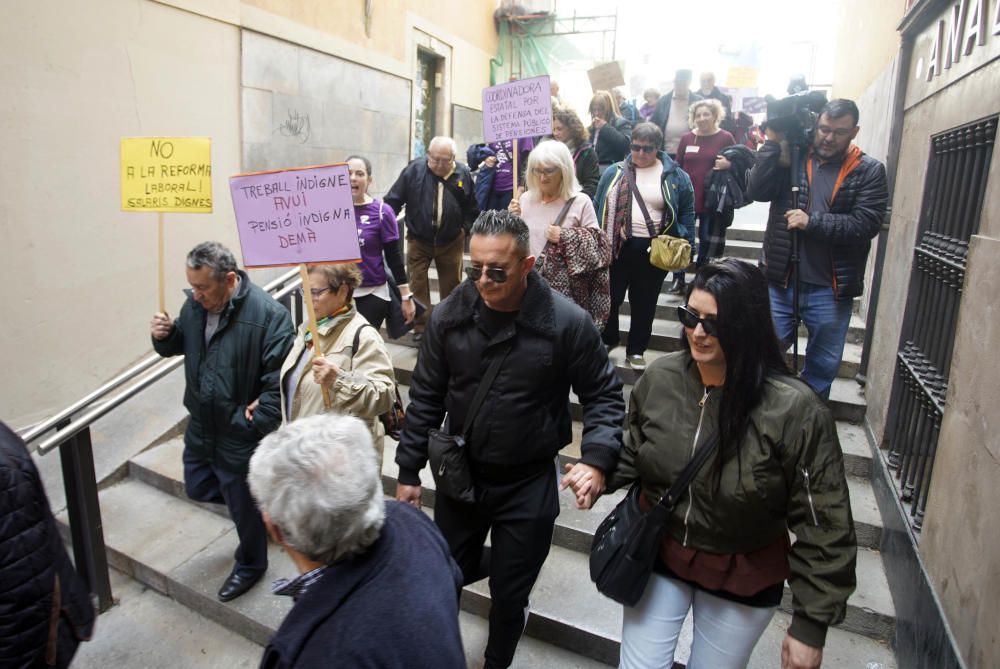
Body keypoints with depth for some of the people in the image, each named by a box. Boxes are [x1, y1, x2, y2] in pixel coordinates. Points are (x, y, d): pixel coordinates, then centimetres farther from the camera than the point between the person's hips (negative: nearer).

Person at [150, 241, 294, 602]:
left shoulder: (268, 314, -27)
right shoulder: (195, 304, -4)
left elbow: (281, 376, -25)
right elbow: (180, 344, 15)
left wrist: (256, 423, -24)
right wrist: (164, 336, -8)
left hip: (238, 434, -7)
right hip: (200, 424, 7)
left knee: (243, 505, 13)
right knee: (198, 488, 25)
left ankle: (250, 565, 40)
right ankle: (254, 497, 50)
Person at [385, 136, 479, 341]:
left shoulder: (462, 174, -5)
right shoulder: (414, 169, -11)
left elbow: (471, 207, 8)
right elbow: (393, 201, -4)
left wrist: (464, 227, 4)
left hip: (451, 242, 1)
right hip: (418, 240, -1)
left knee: (452, 285, 12)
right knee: (417, 284, 0)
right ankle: (421, 326, 11)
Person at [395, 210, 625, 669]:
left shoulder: (567, 322, -19)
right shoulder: (450, 316, -10)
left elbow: (604, 396, -8)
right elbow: (426, 397, -1)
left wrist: (597, 459, -24)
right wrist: (409, 470, 3)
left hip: (529, 483, -2)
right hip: (460, 474, 3)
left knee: (508, 596, 14)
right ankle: (503, 564, 53)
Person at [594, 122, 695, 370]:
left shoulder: (675, 176, 1)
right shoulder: (614, 172, 5)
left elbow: (687, 213, 5)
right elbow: (598, 207, 7)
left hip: (653, 251, -1)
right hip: (616, 247, 1)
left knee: (644, 304, 10)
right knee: (610, 298, 12)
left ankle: (636, 350, 25)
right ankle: (607, 339, 35)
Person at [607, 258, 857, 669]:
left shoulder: (794, 410, -25)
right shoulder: (660, 378, -13)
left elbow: (823, 526, -16)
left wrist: (811, 624, -11)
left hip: (743, 581, -2)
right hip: (657, 556, 3)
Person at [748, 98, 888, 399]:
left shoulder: (869, 171, 0)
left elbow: (866, 224, -11)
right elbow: (758, 190, -11)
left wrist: (811, 222, -16)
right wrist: (773, 142, -13)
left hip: (831, 290, 0)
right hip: (780, 282, 0)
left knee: (823, 367, 14)